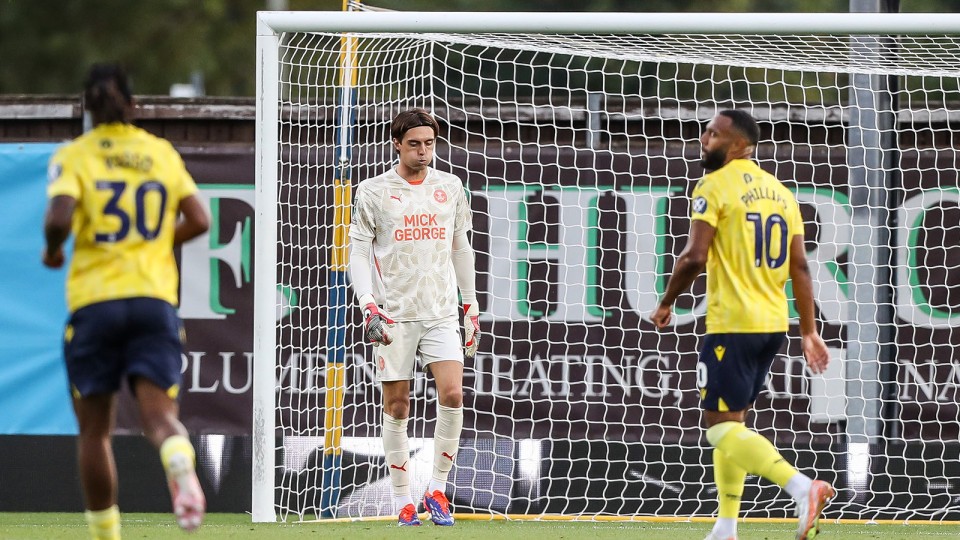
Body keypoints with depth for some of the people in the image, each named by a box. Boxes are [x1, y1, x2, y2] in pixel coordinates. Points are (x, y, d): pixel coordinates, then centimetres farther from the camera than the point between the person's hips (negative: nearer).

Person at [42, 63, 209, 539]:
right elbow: (198, 221, 8)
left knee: (94, 430, 11)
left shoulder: (74, 156, -1)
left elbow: (58, 218, -17)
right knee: (159, 415, -7)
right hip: (155, 300, 1)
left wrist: (52, 251, 4)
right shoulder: (162, 153, 9)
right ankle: (181, 465, -42)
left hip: (93, 303, -1)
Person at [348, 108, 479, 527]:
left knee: (452, 394, -14)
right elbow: (358, 252, 0)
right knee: (396, 406, -1)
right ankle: (403, 502, 7)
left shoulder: (450, 188, 10)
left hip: (441, 312, 2)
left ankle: (437, 490, -2)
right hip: (393, 315, -2)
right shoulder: (373, 192, 1)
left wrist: (472, 308, 15)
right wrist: (369, 307, -13)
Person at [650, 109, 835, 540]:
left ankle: (802, 488, -26)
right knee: (732, 421, 18)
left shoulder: (715, 186, -9)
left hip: (733, 325, -8)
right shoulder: (780, 192, 13)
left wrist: (666, 304, -1)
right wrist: (808, 331, 11)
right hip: (773, 325, 8)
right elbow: (799, 267, 10)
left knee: (721, 425, -7)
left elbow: (695, 258, -16)